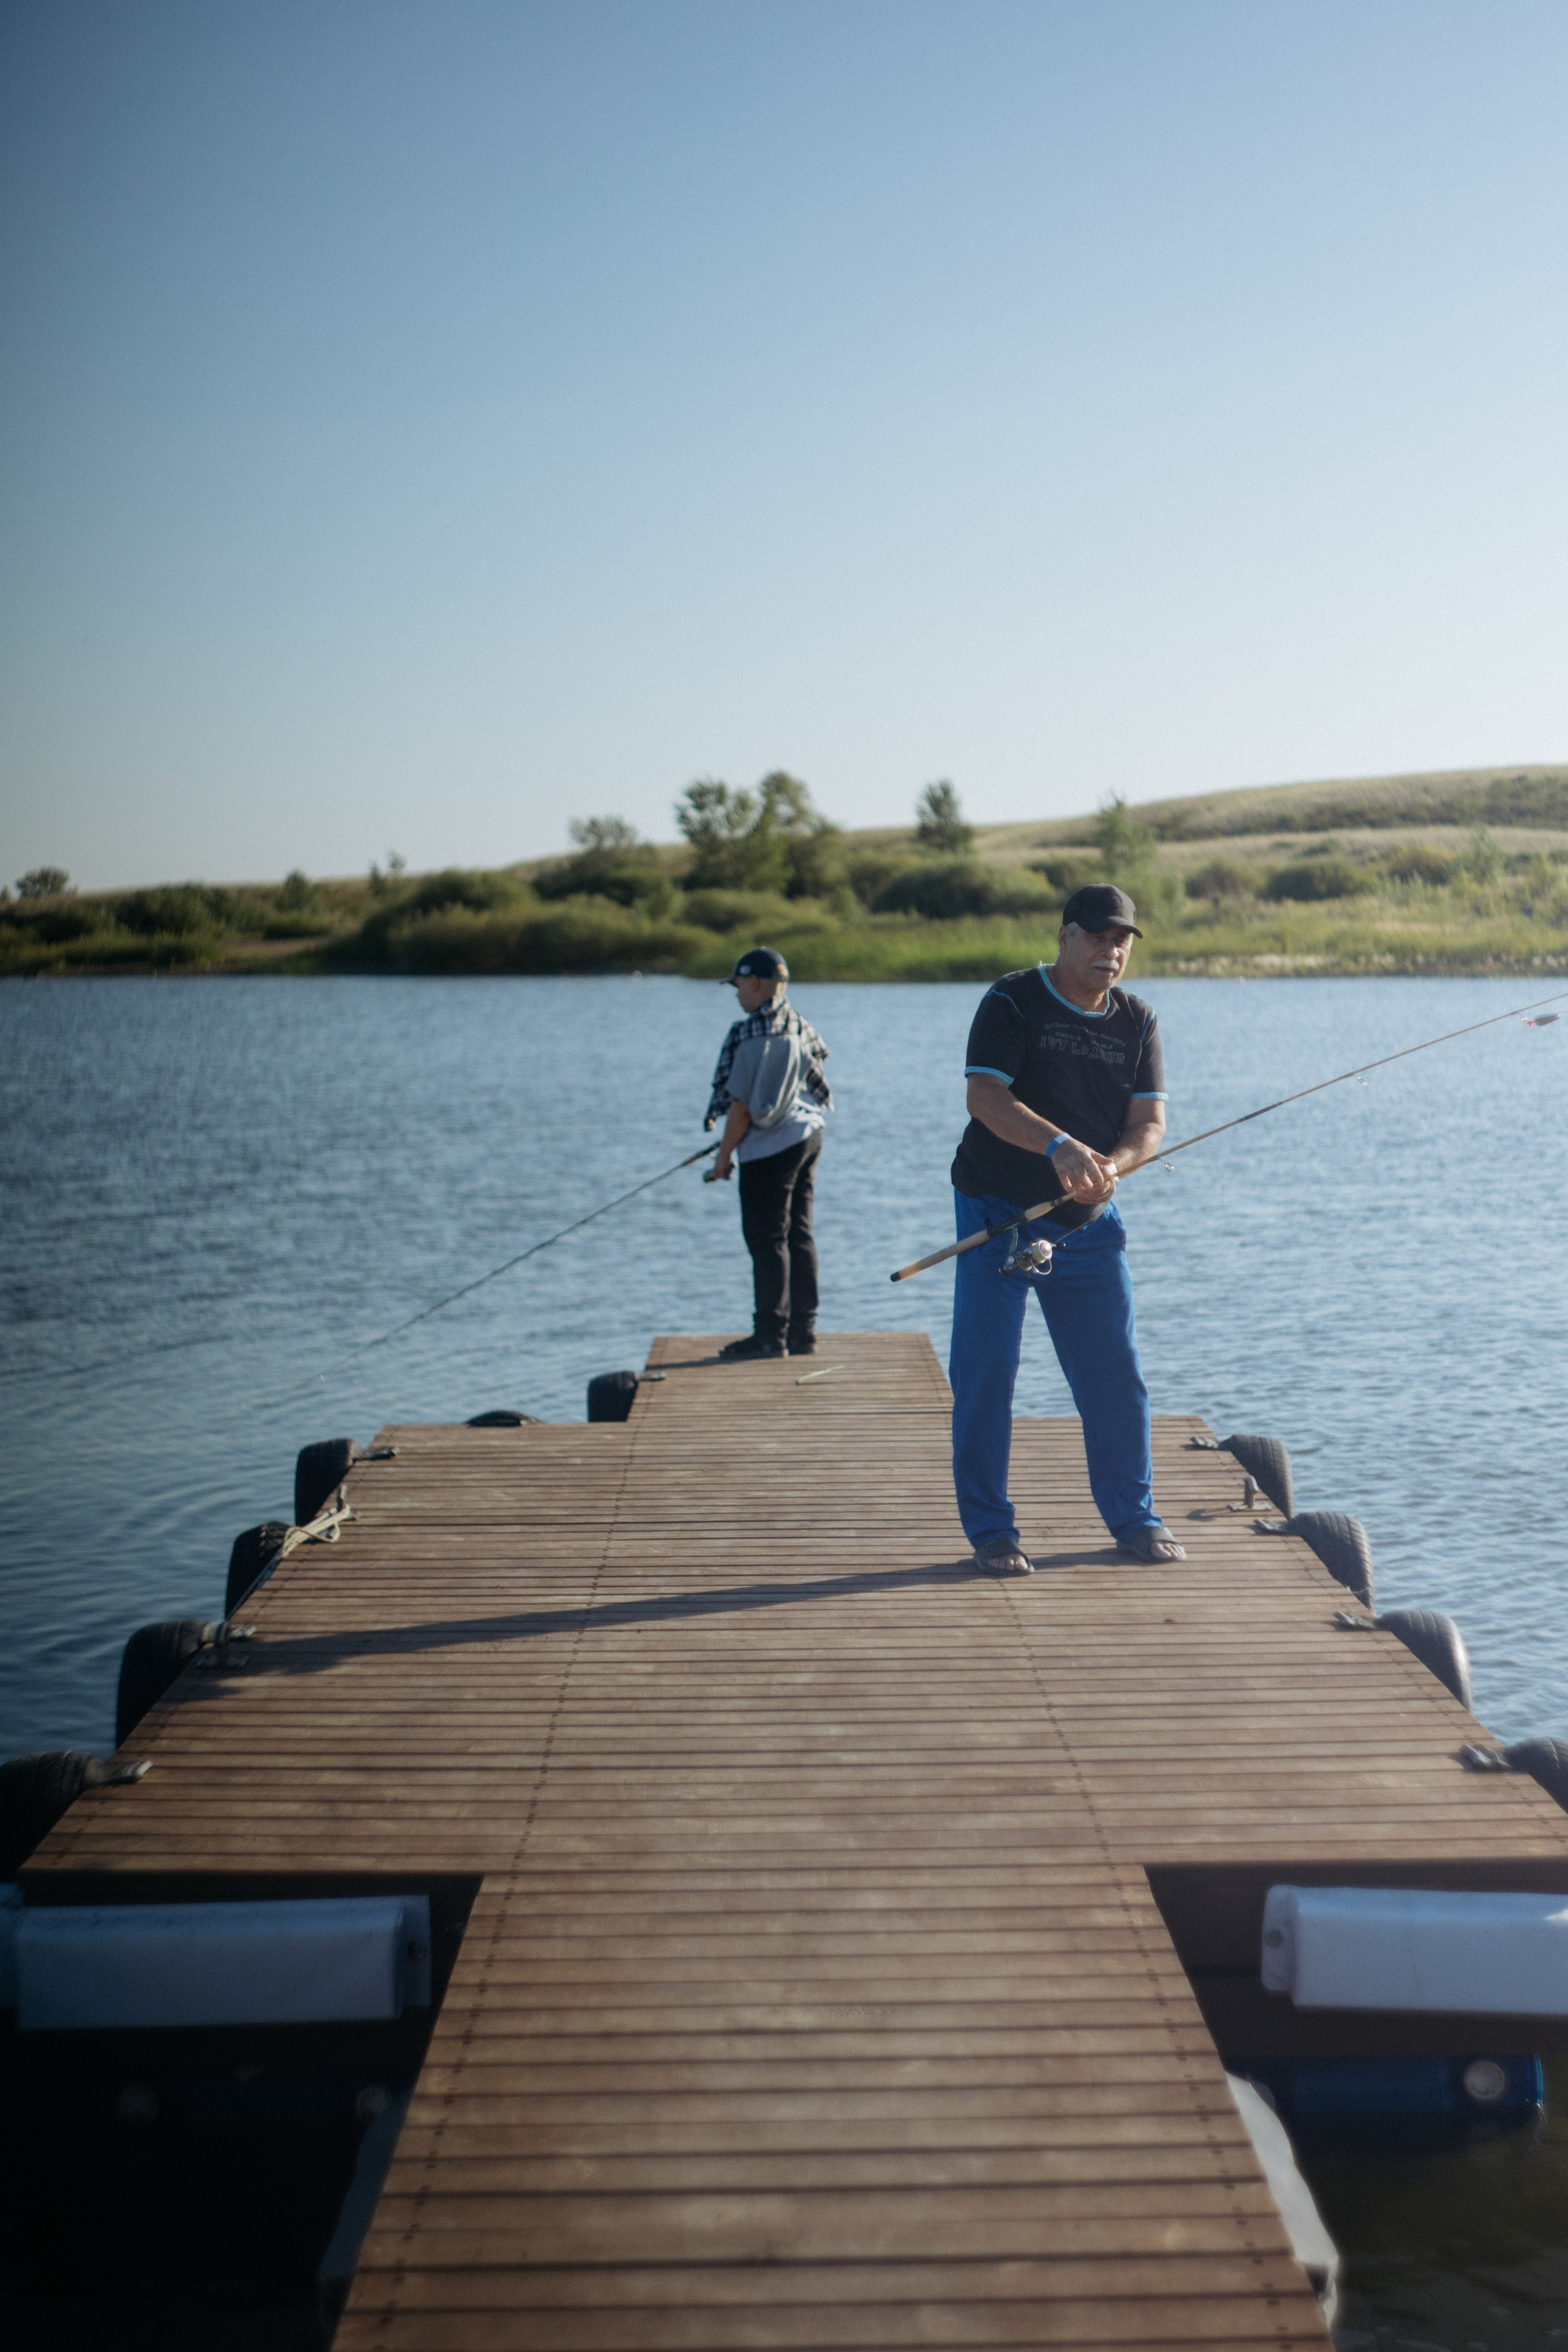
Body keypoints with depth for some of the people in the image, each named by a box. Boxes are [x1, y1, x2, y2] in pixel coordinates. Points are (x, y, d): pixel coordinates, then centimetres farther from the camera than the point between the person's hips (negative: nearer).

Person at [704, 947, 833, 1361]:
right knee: (799, 1235, 11)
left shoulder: (752, 1035, -17)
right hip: (808, 1136, 9)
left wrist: (724, 1155, -7)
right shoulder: (800, 1026, 7)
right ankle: (802, 1334, 15)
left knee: (767, 1241, -2)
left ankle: (770, 1336, 1)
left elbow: (742, 1106, -17)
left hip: (769, 1148, -9)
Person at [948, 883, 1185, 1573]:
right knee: (984, 1374, -4)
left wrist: (1113, 1165, -24)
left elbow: (1150, 1121, -2)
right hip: (998, 1214, -4)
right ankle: (990, 1528, 8)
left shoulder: (1137, 1022, 6)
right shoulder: (1012, 1002, -8)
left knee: (1115, 1376, 5)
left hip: (1088, 1224, 4)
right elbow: (984, 1096, -21)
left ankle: (1134, 1517, 21)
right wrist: (1061, 1146, -35)